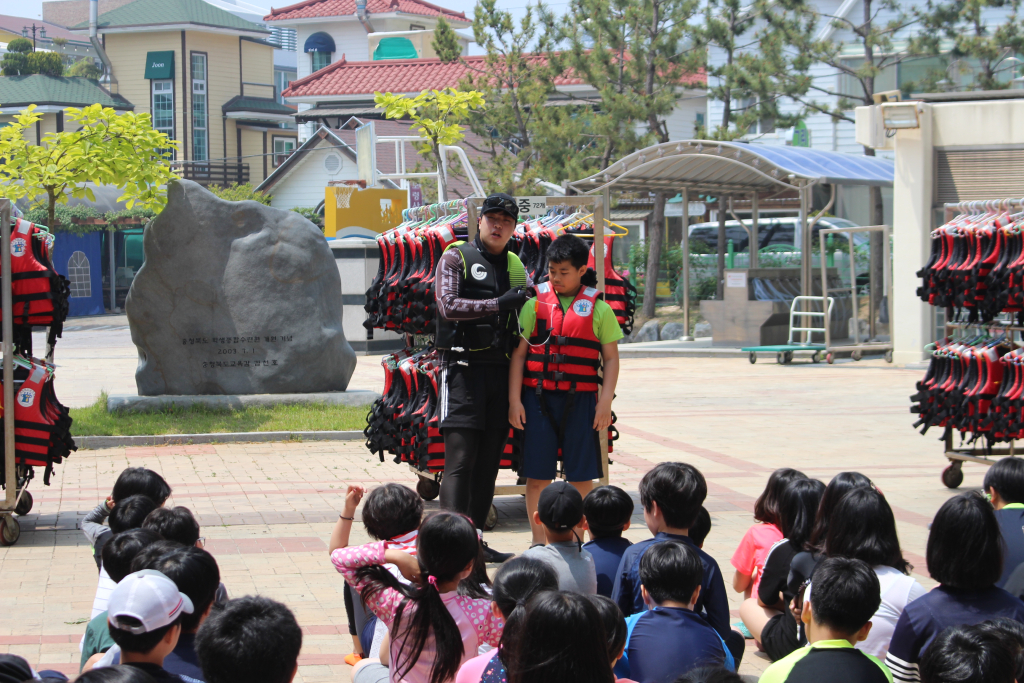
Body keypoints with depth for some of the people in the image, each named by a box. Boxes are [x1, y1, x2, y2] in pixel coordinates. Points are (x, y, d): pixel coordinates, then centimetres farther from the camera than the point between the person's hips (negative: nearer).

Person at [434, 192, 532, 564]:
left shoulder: (516, 266, 18)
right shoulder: (456, 257, 1)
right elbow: (448, 305, -13)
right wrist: (498, 303, -22)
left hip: (501, 370, 6)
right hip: (464, 366, -6)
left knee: (489, 462, 8)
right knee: (460, 459, -12)